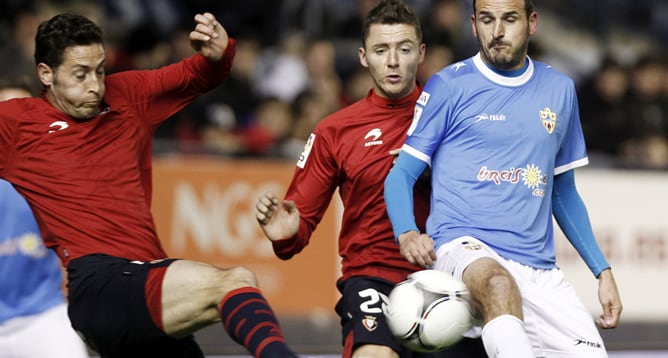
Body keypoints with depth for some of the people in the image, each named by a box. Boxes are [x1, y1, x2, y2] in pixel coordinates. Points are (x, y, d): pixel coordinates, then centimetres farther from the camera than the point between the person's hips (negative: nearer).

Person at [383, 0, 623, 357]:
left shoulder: (560, 90, 16)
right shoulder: (449, 85, 4)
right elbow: (402, 173, 4)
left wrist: (602, 270, 19)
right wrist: (407, 233, -16)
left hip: (539, 271, 5)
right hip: (463, 247, -5)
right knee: (498, 283, -39)